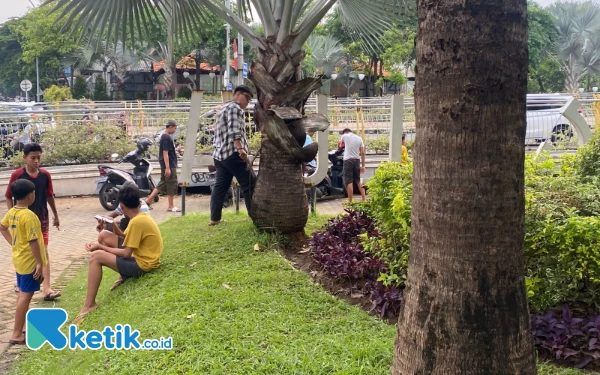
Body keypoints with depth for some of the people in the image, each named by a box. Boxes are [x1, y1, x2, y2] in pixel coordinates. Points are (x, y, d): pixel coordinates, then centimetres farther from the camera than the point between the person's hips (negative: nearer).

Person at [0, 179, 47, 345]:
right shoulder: (29, 216, -24)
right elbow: (33, 242, -24)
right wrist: (40, 264, -19)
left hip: (19, 260, 9)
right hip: (29, 262, -9)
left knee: (22, 294, 18)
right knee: (25, 296, -3)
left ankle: (20, 328, 27)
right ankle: (17, 334, 0)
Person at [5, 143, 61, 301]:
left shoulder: (45, 175, -4)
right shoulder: (17, 175, -11)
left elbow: (49, 196, 8)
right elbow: (8, 197, -4)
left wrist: (55, 215, 15)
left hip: (42, 219, 1)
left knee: (44, 252, -5)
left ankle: (46, 289, -8)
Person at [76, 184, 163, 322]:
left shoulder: (136, 222, -22)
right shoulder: (143, 215, 6)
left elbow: (126, 254, -19)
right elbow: (124, 236, 16)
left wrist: (100, 247, -12)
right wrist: (113, 224, 2)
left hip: (142, 265, -10)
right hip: (143, 258, 10)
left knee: (96, 257, -16)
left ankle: (89, 305, -11)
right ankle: (124, 276, 16)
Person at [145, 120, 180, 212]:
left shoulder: (164, 137, 13)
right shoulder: (167, 138, -16)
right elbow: (165, 153, -20)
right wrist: (167, 168, -22)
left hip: (169, 165, 10)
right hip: (169, 165, -10)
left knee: (162, 184, 14)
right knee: (172, 184, -2)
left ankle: (148, 200, 15)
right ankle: (171, 206, 6)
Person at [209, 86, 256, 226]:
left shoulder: (223, 109, 27)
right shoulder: (235, 107, -4)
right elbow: (234, 130, -20)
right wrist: (240, 148, -29)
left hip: (220, 154, 10)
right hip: (233, 153, -10)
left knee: (220, 186, 9)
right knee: (250, 185, -5)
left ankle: (214, 218, 8)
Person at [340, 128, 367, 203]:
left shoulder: (345, 136, 0)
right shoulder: (359, 138, 10)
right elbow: (362, 153, 6)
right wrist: (363, 165, 9)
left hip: (348, 160, -4)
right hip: (357, 160, 4)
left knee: (349, 182, -4)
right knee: (358, 181, 17)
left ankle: (350, 202, -5)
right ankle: (364, 199, 15)